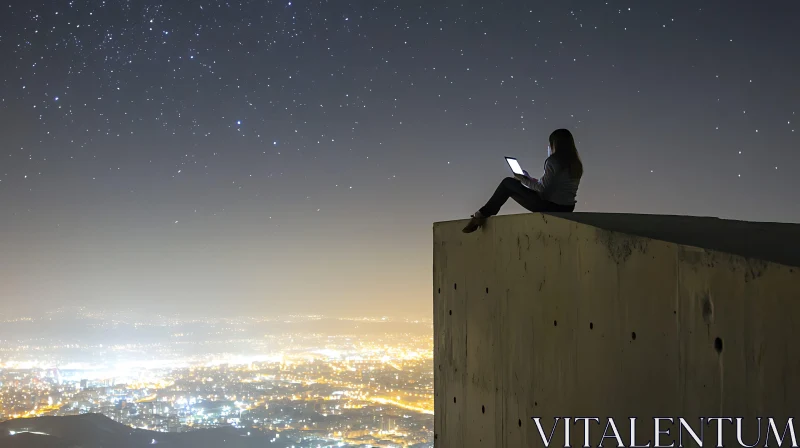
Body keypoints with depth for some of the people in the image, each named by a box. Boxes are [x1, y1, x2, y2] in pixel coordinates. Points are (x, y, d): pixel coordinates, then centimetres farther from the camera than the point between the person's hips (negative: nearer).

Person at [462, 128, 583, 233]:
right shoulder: (576, 163, 10)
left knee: (507, 183, 4)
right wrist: (528, 179, 22)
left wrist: (523, 180, 2)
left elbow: (542, 187, -15)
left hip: (550, 206, -9)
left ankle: (482, 214, 11)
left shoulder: (554, 160, -15)